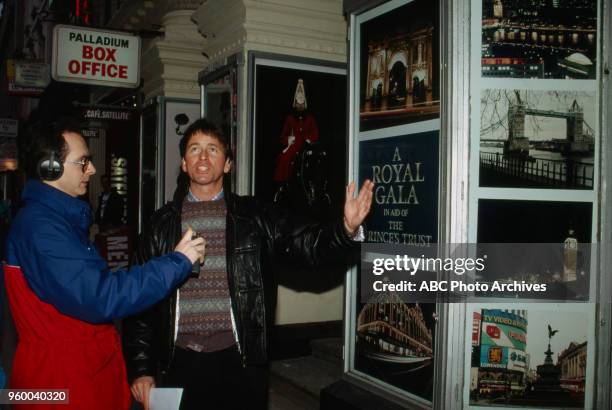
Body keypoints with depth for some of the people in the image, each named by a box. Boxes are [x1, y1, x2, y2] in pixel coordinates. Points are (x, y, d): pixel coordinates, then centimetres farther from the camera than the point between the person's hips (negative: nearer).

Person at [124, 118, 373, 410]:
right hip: (179, 362, 1)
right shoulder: (162, 223, 5)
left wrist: (346, 228, -30)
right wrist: (140, 369, 2)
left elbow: (308, 245, -9)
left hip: (239, 363, -1)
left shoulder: (255, 216, 3)